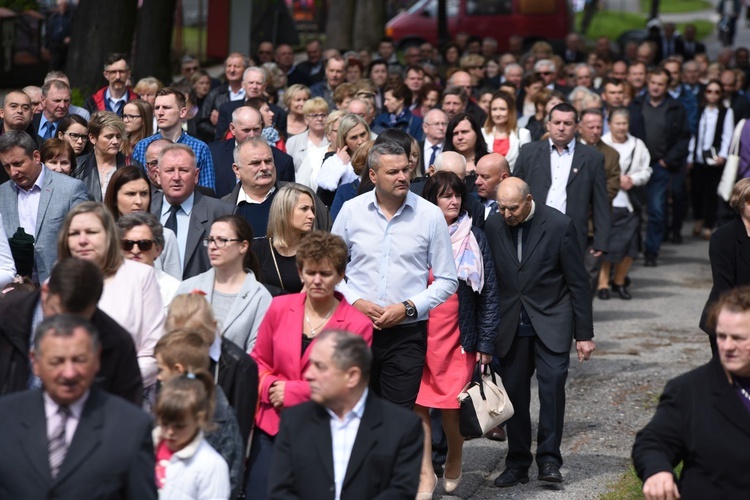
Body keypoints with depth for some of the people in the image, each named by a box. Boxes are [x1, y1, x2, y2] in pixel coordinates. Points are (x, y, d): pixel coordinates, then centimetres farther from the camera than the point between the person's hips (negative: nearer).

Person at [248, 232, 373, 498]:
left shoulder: (358, 325, -6)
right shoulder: (280, 307, 4)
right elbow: (259, 361, 13)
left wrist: (292, 391, -11)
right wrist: (270, 388, -8)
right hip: (272, 425, 3)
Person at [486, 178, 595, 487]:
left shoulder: (559, 225, -10)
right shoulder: (493, 226, -1)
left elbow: (578, 282, -5)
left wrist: (584, 334, -5)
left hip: (551, 320, -3)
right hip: (511, 322, 3)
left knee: (552, 381, -16)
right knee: (514, 390, 3)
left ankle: (549, 459, -7)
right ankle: (517, 463, 14)